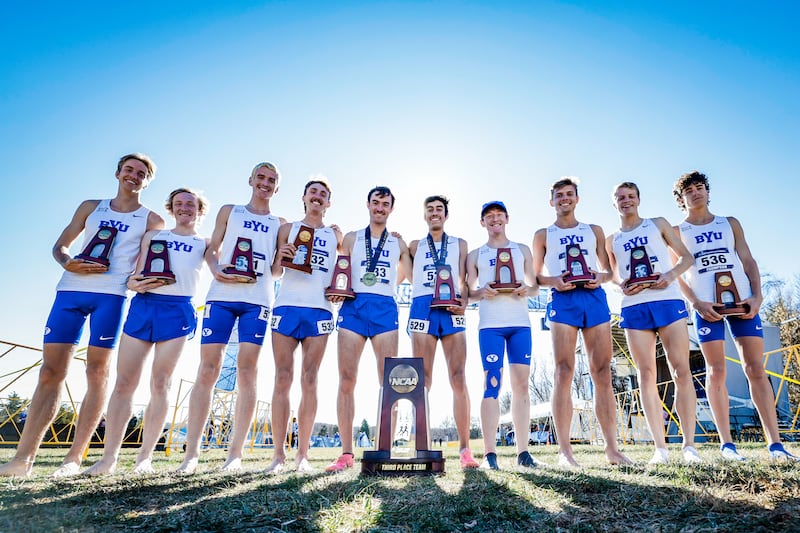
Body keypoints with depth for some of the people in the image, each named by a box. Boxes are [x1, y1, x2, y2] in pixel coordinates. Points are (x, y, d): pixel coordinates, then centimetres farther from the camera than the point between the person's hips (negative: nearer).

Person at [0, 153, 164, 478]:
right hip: (71, 291, 3)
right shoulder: (91, 207, 19)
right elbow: (60, 246, 18)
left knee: (97, 373, -5)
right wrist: (68, 263, -3)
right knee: (50, 371, 1)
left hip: (111, 295, -3)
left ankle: (74, 458, 1)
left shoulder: (151, 220, 11)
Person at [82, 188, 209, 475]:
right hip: (142, 304, 2)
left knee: (160, 384, -3)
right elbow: (137, 273, 13)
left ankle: (145, 457, 4)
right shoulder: (153, 235, 21)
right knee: (124, 383, -2)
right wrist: (134, 283, -7)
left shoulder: (204, 242, 16)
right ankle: (108, 457, 5)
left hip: (177, 310, -2)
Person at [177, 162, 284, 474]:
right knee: (207, 370, -3)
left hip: (257, 300, 0)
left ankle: (235, 452, 2)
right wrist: (216, 268, -7)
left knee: (247, 372, -4)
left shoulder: (281, 224, 17)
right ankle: (191, 451, 5)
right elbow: (212, 249, 14)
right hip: (222, 295, 0)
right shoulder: (229, 211, 18)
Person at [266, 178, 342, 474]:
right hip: (287, 306, 0)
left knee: (309, 381, 0)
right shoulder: (288, 228, 14)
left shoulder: (335, 234, 17)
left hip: (320, 310, 1)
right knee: (282, 379, -2)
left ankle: (303, 454, 6)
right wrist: (280, 257, -10)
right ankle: (279, 453, 4)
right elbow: (275, 270, 12)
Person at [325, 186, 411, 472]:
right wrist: (336, 291, -3)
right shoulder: (351, 238, 17)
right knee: (346, 380, -6)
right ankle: (346, 453, 2)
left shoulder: (399, 242, 18)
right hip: (353, 307, 0)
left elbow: (410, 278, 21)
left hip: (385, 309, 1)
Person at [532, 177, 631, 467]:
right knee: (564, 373, -8)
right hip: (563, 300, -2)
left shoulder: (594, 231, 22)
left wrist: (601, 276, -4)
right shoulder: (543, 235, 16)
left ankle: (612, 448, 6)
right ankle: (564, 451, -5)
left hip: (595, 297, 2)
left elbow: (610, 270, 19)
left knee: (603, 373, -1)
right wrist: (553, 281, -9)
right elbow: (536, 276, 12)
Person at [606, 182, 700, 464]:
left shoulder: (658, 224, 14)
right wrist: (622, 286, -1)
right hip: (634, 307, 1)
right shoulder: (612, 240, 18)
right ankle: (660, 448, 2)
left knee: (681, 370, -5)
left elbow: (686, 256, 11)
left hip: (668, 300, -1)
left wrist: (671, 274, -10)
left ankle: (689, 445, 4)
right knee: (646, 374, -2)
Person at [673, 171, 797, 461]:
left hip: (742, 300, 2)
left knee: (756, 369, 0)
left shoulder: (731, 224, 15)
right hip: (706, 305, -2)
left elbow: (748, 261, 10)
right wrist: (696, 303, -12)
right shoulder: (677, 232, 7)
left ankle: (775, 443, 4)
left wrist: (757, 296, -4)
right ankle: (727, 443, 2)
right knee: (716, 371, -2)